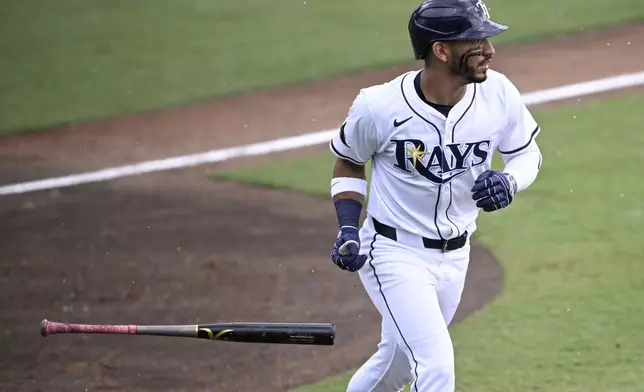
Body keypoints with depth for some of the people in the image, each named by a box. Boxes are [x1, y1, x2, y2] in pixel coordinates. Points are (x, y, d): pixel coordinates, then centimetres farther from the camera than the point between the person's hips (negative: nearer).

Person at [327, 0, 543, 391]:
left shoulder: (498, 93, -12)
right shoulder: (379, 107, -20)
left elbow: (527, 152, 5)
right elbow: (349, 161, 1)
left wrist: (509, 181, -17)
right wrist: (348, 230, -12)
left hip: (455, 256, 5)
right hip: (395, 254, -5)